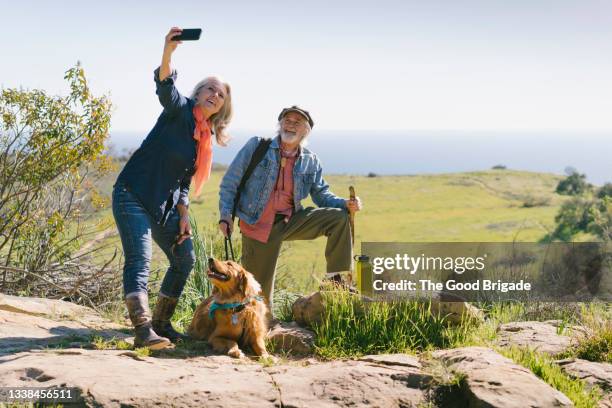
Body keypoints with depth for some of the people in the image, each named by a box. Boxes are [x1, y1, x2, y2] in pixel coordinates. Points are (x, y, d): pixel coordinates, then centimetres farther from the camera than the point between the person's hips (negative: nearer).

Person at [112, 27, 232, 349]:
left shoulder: (205, 138, 13)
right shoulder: (180, 110, -5)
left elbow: (184, 180, 15)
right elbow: (165, 87, -27)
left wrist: (183, 216, 5)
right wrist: (168, 52, -45)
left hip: (164, 205, 8)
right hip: (133, 194, -8)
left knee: (185, 259, 11)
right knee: (139, 259, -19)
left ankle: (161, 323, 21)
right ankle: (143, 330, -27)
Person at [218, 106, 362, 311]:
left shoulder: (311, 161, 6)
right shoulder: (256, 146, -2)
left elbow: (322, 194, 9)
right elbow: (230, 182, 0)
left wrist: (346, 204, -11)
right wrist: (226, 215, -9)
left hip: (291, 221, 3)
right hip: (258, 225, -3)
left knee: (339, 218, -13)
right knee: (258, 291, -2)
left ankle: (335, 279, -7)